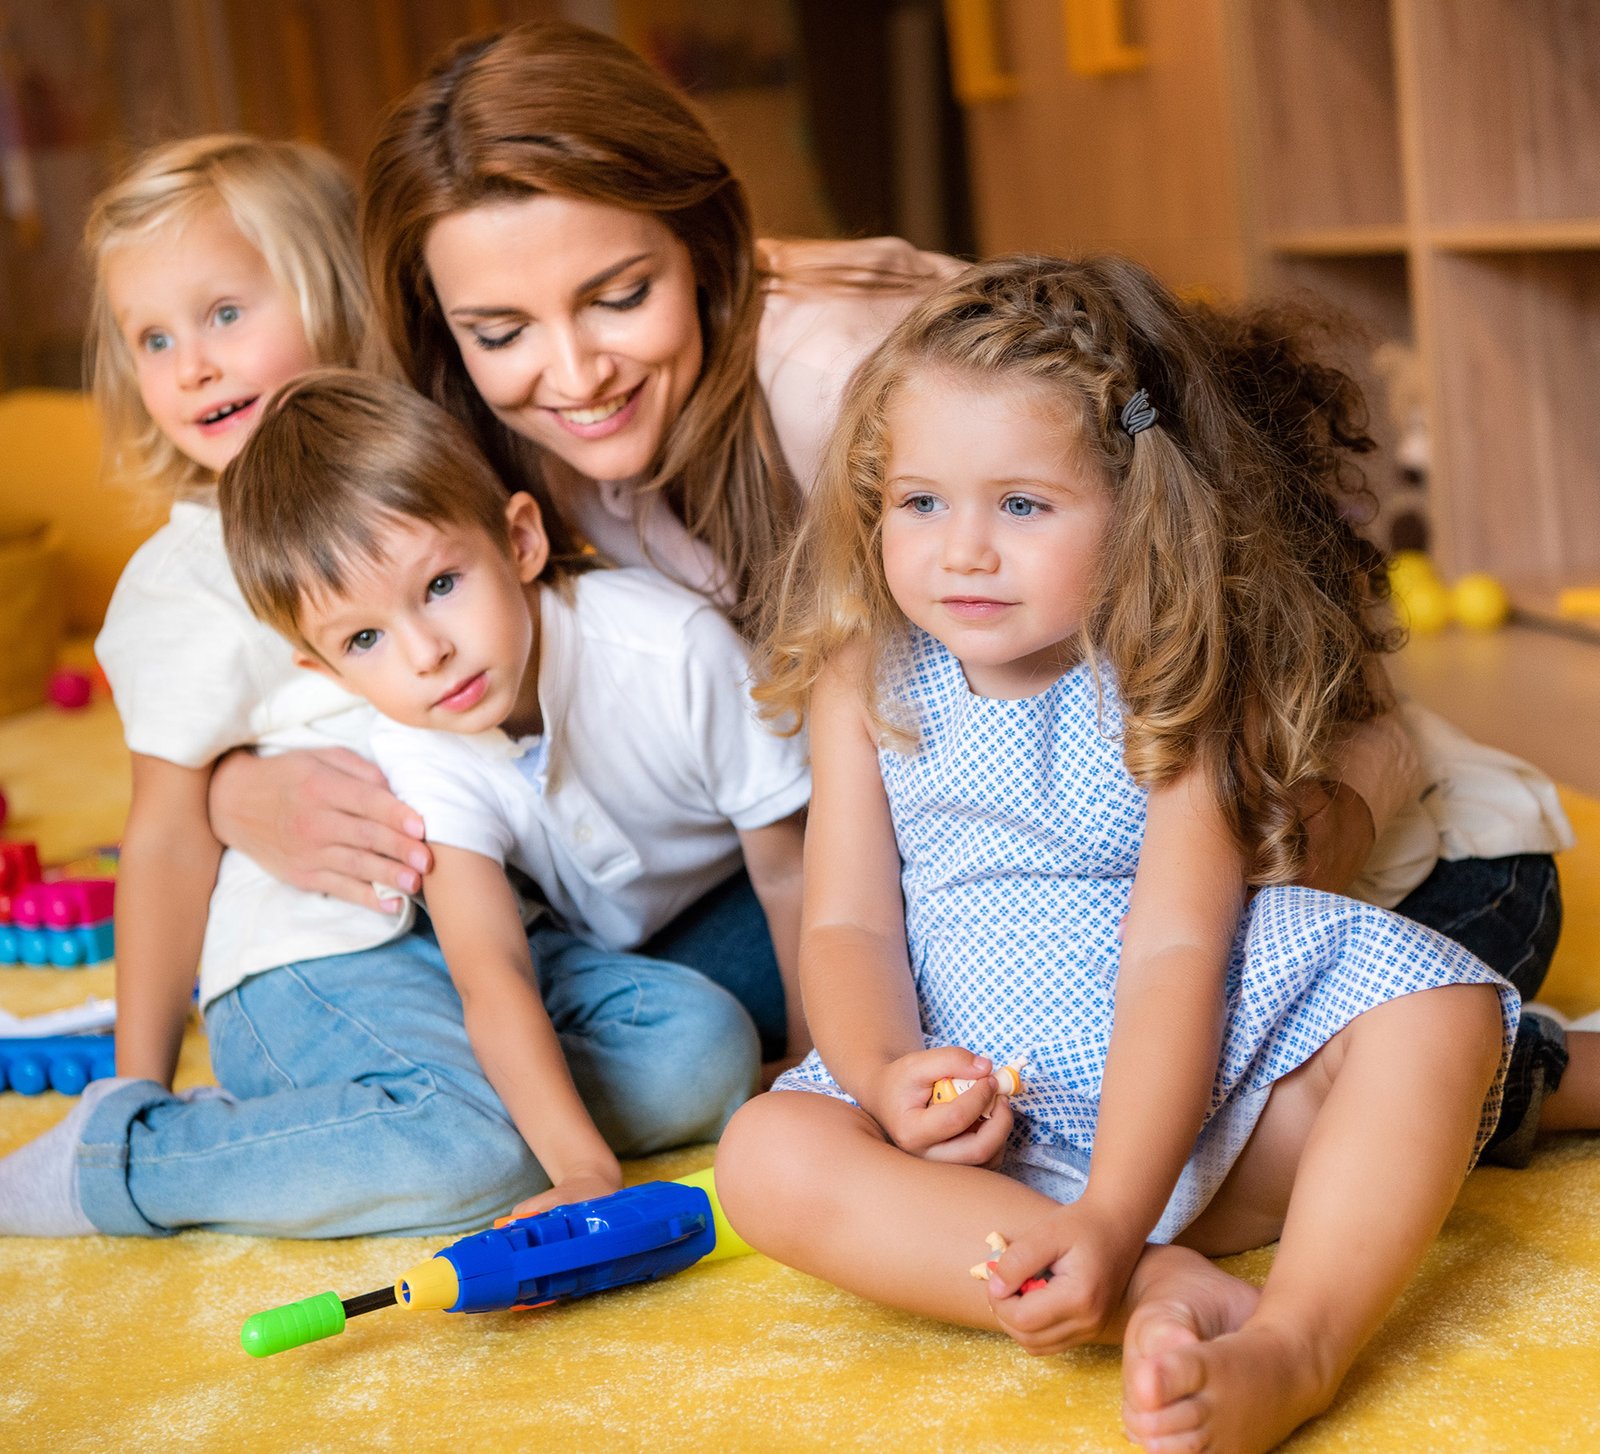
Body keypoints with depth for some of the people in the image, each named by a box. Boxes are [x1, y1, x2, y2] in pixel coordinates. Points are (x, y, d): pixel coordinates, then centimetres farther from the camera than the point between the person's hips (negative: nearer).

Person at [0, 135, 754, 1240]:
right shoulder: (193, 578, -5)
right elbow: (170, 834, -4)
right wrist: (141, 1079, -3)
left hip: (487, 938, 6)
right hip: (314, 963, -6)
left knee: (705, 1042, -14)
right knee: (470, 1152, -30)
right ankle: (109, 1159, -12)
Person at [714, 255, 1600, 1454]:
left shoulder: (1173, 684, -9)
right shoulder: (867, 683, 2)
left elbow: (1174, 951, -19)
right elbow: (847, 924, -2)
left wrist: (1114, 1213, -32)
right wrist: (884, 1070, -27)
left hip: (1191, 1087, -1)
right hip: (980, 1108, 1)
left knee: (1431, 1001, -24)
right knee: (768, 1157, -27)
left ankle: (1295, 1347, -40)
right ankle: (1163, 1298, -36)